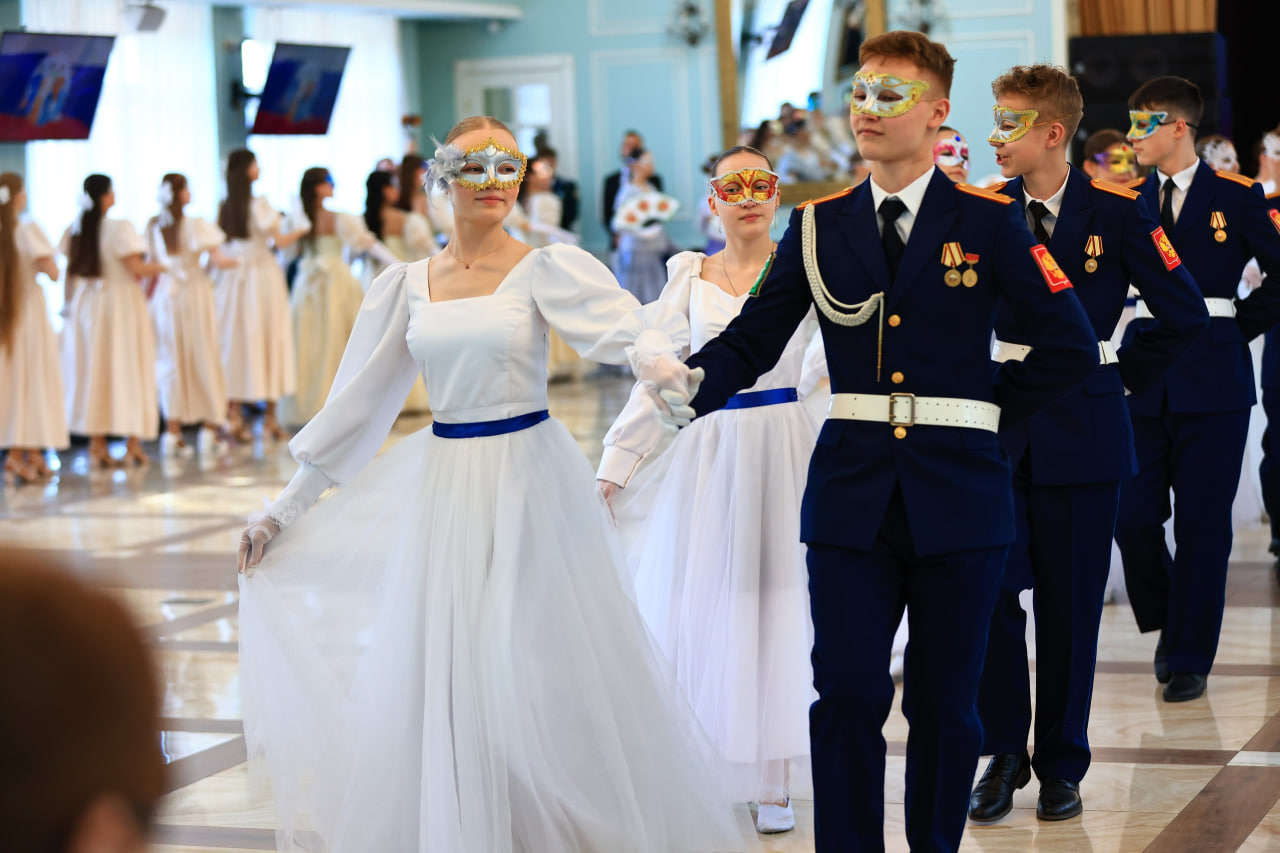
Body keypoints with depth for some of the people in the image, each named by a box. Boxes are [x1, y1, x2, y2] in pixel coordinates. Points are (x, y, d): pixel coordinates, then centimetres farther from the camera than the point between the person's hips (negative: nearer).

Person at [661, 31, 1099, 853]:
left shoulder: (989, 222, 0)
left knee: (944, 704, 7)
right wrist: (690, 384, -14)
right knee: (847, 695, -4)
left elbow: (1071, 347, -1)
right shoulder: (820, 224, 8)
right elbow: (751, 341, 5)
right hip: (852, 497, 2)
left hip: (955, 496, -1)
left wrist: (984, 409, 0)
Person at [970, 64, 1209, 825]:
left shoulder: (1116, 210, -4)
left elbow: (1186, 316, -1)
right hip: (999, 422, 2)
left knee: (1071, 606, 5)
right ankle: (1005, 753, 11)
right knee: (989, 590, -4)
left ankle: (1062, 767, 16)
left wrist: (1122, 378, 1)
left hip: (1082, 427, -2)